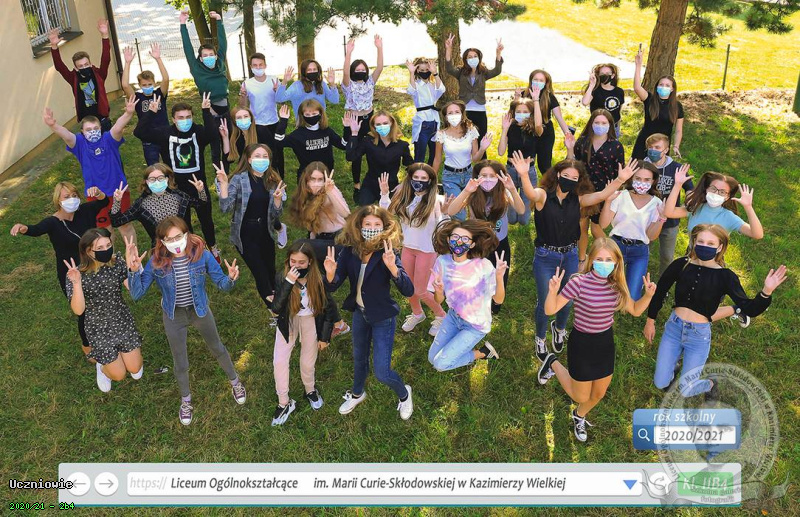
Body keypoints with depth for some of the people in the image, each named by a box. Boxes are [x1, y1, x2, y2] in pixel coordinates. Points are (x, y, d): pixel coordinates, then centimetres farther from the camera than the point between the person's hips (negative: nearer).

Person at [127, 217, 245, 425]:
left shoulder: (201, 254, -25)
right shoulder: (157, 262, -24)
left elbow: (222, 284, -17)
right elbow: (137, 294, -20)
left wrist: (231, 278, -40)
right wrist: (134, 270, -37)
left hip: (200, 310, 0)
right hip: (174, 316, 0)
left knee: (217, 349, 24)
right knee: (180, 364, 18)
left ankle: (235, 382, 53)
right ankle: (186, 400, 48)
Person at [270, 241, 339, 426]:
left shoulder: (318, 280, -23)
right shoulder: (282, 278, -22)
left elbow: (329, 308, -10)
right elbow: (276, 308, -30)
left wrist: (325, 336, -5)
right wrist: (288, 283, -41)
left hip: (311, 322, -1)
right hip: (288, 322, 1)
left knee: (308, 363, 9)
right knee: (279, 361, -3)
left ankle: (310, 390, 42)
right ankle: (284, 403, 17)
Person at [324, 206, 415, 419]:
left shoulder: (387, 254, -26)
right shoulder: (350, 252, -15)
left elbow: (408, 291, -34)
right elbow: (333, 286, -13)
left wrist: (392, 267, -52)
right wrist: (330, 274, -36)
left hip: (383, 317, -4)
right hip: (359, 313, 4)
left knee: (382, 373, -1)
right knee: (359, 359, 26)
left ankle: (404, 394, 32)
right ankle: (357, 394, 55)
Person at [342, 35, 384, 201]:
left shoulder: (370, 82, 5)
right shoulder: (349, 85, -6)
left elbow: (379, 68, -8)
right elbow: (345, 73, -26)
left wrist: (379, 49, -20)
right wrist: (348, 53, -37)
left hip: (369, 119, 4)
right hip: (353, 121, -3)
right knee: (356, 154, 3)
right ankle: (357, 185, 15)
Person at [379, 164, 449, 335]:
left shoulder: (436, 201, -19)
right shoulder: (404, 197, -5)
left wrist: (444, 213, -36)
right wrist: (384, 194, -2)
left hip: (427, 250, -5)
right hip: (408, 247, 5)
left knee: (420, 291, 3)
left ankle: (440, 315, 28)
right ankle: (417, 314, 45)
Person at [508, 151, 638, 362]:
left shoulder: (578, 200, -3)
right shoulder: (543, 196, -14)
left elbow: (601, 195, -17)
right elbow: (530, 194, -36)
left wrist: (620, 180, -35)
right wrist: (523, 176, -57)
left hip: (570, 257, 4)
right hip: (545, 257, -3)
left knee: (567, 300, 18)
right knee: (545, 303, 9)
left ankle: (559, 329, 52)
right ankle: (540, 340, 37)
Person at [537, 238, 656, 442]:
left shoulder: (617, 285, -9)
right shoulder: (579, 282, -27)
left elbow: (635, 311, 5)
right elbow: (550, 310, -24)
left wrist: (648, 295, -13)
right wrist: (553, 291, -43)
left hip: (606, 343, 5)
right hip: (582, 343, -5)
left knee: (598, 395, 22)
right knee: (581, 397, 12)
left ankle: (579, 416, 55)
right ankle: (553, 365, 36)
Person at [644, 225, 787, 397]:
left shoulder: (725, 276, -12)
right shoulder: (681, 265, -9)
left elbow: (750, 309, -19)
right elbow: (660, 291, 4)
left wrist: (766, 292, -38)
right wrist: (650, 321, 9)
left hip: (699, 334, -2)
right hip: (673, 326, 2)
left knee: (685, 390, 2)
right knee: (660, 384, 7)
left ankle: (710, 385, 37)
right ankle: (672, 368, 43)